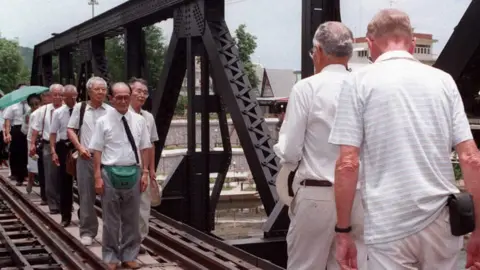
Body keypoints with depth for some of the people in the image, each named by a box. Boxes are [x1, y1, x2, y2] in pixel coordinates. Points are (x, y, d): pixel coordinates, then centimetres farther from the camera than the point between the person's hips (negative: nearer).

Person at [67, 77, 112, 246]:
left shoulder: (110, 111, 2)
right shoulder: (80, 107, 4)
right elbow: (70, 130, 6)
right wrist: (80, 148, -6)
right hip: (86, 158, 0)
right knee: (86, 195, 4)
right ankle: (87, 231, 13)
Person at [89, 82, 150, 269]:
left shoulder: (139, 120, 4)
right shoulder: (103, 122, -3)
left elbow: (144, 148, 7)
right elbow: (97, 150, -4)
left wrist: (145, 172, 1)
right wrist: (98, 176, -8)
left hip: (133, 172, 3)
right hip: (111, 172, -2)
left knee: (132, 217, 11)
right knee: (111, 218, 7)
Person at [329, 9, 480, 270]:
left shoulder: (360, 81, -2)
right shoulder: (443, 80, 6)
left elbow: (347, 164, -8)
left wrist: (343, 231, -1)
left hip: (389, 226, -3)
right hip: (441, 220, 4)